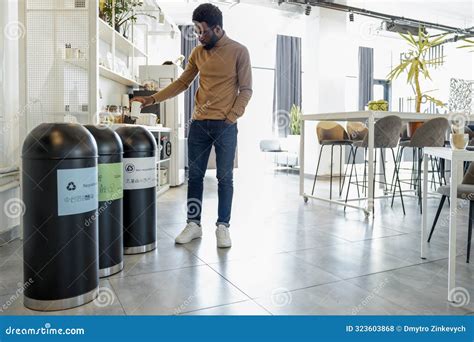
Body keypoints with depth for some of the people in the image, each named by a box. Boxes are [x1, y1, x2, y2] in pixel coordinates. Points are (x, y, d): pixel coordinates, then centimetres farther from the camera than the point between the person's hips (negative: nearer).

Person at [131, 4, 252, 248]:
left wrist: (231, 118, -11)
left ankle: (223, 226, 11)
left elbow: (246, 90, -2)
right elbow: (182, 83, 14)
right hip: (198, 124, 4)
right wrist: (152, 99, 6)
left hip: (225, 126, -4)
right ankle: (193, 224, 17)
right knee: (195, 175, 6)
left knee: (225, 177, 1)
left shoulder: (239, 51, -1)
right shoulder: (198, 52, 11)